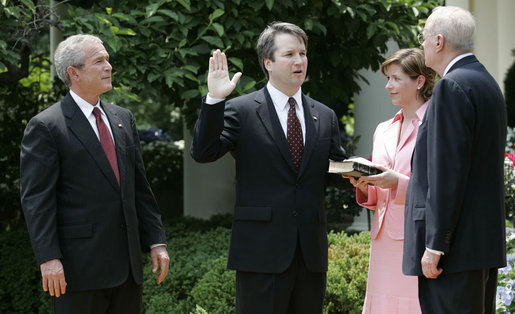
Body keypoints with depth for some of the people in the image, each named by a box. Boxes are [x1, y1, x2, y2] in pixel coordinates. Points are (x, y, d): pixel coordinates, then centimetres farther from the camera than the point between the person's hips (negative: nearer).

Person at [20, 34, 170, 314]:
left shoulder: (123, 119, 15)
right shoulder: (45, 127, -6)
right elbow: (36, 199, -11)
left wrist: (156, 241, 11)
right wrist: (48, 259, -18)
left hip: (127, 266, 6)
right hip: (78, 267, -6)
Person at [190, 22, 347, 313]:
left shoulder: (325, 117, 14)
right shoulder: (240, 110, 0)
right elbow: (203, 153, -11)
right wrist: (214, 100, -22)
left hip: (311, 253, 5)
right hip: (262, 251, -5)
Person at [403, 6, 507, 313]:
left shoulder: (452, 86, -13)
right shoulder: (487, 82, 17)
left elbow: (448, 171, -19)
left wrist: (434, 245, -18)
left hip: (456, 243, -10)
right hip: (486, 241, 10)